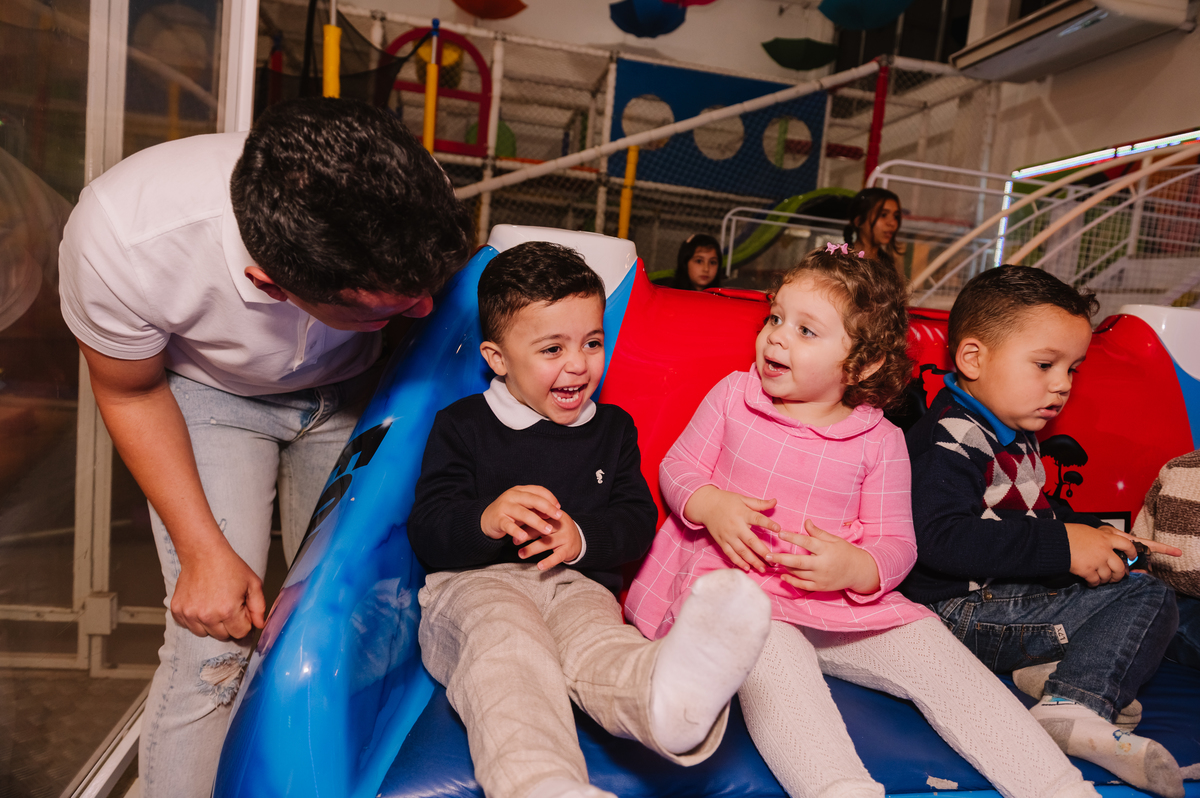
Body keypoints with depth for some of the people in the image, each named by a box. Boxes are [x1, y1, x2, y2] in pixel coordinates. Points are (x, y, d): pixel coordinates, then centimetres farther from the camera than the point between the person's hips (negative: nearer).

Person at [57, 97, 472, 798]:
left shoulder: (408, 205, -33)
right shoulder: (123, 240, -37)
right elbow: (132, 393, -15)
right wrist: (205, 551, -18)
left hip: (349, 391, 2)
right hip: (209, 394, -1)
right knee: (214, 641, -12)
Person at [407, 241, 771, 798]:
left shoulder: (612, 428, 17)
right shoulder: (462, 426, 7)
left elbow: (639, 520, 13)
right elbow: (426, 533, 0)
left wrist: (583, 537, -10)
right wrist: (486, 521, -24)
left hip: (574, 585, 2)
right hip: (475, 584, -1)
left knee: (597, 642, -34)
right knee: (507, 646, -37)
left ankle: (671, 693, -70)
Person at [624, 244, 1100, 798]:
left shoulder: (880, 441, 4)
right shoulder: (733, 394, 7)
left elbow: (896, 542, 6)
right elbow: (677, 467, 11)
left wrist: (855, 568, -19)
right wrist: (709, 505, -13)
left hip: (844, 600, 3)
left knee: (934, 652, -15)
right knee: (773, 654, -35)